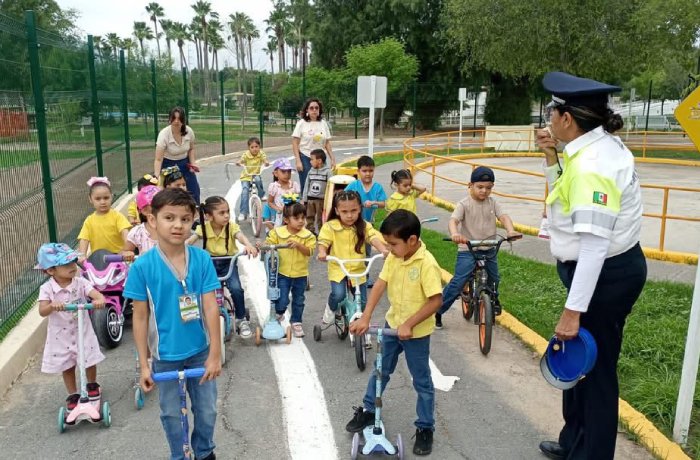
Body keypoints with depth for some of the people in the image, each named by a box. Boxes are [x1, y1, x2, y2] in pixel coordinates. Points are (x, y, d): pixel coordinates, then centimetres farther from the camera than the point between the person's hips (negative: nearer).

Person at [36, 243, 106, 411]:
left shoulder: (80, 282, -14)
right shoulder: (47, 288, -15)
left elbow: (97, 294, -27)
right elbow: (42, 311, -25)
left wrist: (99, 300, -51)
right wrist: (52, 306, -46)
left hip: (83, 332, 0)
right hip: (61, 336, 0)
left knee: (90, 361, 9)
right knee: (67, 367, 14)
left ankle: (92, 384, 38)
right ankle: (73, 395, 33)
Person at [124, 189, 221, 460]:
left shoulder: (202, 259, -13)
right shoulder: (142, 266, -15)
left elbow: (210, 307, -11)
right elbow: (140, 317, -8)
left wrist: (215, 353, -10)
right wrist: (144, 365, -5)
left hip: (200, 351, 1)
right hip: (165, 355, -1)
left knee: (207, 410, 17)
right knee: (172, 414, 18)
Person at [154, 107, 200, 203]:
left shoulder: (189, 131, -15)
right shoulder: (164, 134, -26)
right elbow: (158, 159, -27)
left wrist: (193, 163, -8)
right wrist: (156, 177, -38)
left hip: (185, 164, 4)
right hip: (169, 165, -4)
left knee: (194, 191, 8)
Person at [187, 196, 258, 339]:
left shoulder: (231, 226, -14)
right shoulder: (203, 227, -9)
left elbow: (241, 236, -33)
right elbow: (190, 240, -20)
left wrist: (248, 245, -57)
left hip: (228, 263, -2)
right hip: (210, 263, 2)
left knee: (236, 288, -23)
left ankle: (241, 320, 0)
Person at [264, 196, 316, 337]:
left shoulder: (307, 235, -5)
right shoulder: (277, 232, -6)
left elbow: (309, 251, -13)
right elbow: (268, 244, -1)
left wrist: (298, 245, -28)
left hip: (300, 274, 2)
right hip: (282, 273, -2)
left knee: (298, 300, 14)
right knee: (282, 300, -4)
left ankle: (296, 322, 33)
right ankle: (279, 314, 28)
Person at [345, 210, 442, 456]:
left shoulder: (427, 264, -26)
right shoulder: (393, 257, -7)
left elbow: (436, 300, -26)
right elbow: (380, 285, -8)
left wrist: (409, 324, -25)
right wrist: (365, 317, -16)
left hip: (416, 332, -6)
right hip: (392, 324, 6)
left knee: (422, 382, 10)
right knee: (380, 371, 21)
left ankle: (425, 428, 27)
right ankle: (368, 411, 40)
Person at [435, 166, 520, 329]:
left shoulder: (492, 203, 2)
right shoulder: (464, 204, -11)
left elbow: (503, 217, -12)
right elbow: (453, 220, -26)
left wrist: (511, 230, -34)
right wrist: (454, 234, -49)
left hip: (489, 250, 5)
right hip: (468, 250, -5)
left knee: (494, 280, 21)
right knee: (457, 283, -10)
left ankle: (494, 300, 54)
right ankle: (437, 311, 3)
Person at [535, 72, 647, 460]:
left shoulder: (592, 165, -27)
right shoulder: (593, 147, 4)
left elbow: (594, 244, -32)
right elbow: (565, 196, 16)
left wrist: (573, 310, -31)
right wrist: (551, 157, 2)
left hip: (605, 276, -11)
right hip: (608, 270, 11)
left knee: (595, 370, 6)